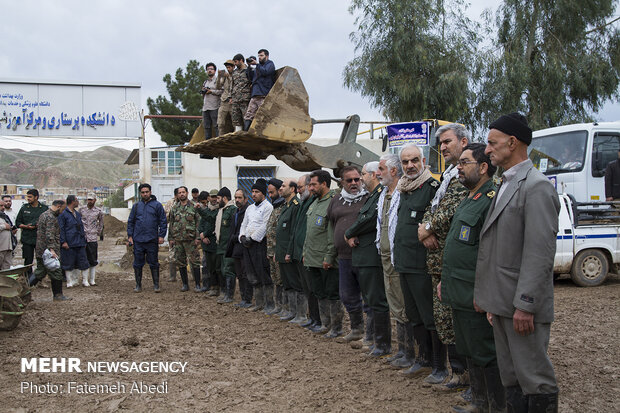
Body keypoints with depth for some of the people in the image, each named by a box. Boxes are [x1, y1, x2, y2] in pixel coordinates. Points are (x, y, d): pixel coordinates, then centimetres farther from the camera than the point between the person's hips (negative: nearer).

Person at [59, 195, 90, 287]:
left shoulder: (78, 214, 16)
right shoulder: (63, 214, -6)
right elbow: (61, 229, -10)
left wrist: (84, 240, 18)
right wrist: (63, 242, -16)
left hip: (80, 243, 6)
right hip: (69, 245, -6)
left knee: (82, 262, 4)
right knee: (69, 263, 2)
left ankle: (85, 280, 10)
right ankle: (69, 281, 11)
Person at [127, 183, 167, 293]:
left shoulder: (157, 205, 3)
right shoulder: (136, 206, 11)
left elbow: (163, 221, 2)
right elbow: (130, 222, 14)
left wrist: (161, 235, -6)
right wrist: (130, 235, 5)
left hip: (152, 240, -2)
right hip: (138, 240, 3)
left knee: (153, 263, 2)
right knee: (138, 264, 6)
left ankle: (156, 285, 10)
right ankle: (138, 285, 15)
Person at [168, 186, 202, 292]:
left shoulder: (194, 207, 1)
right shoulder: (174, 208, 12)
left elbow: (198, 223, -2)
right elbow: (171, 224, 15)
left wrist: (198, 237, -9)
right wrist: (170, 238, 8)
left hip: (190, 239, -4)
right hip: (178, 240, 4)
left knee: (194, 262, -5)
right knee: (181, 263, 8)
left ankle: (197, 285, 1)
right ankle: (185, 284, 18)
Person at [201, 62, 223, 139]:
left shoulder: (217, 80, 2)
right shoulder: (205, 82, 23)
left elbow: (222, 91, -10)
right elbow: (202, 92, 27)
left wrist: (211, 91, -11)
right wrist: (203, 91, 5)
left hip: (214, 107, -7)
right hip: (205, 108, 7)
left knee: (216, 125, -11)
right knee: (206, 126, 6)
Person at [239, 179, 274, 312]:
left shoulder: (268, 207, -6)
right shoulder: (250, 208, 20)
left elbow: (264, 226, -14)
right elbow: (244, 224, 21)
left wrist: (252, 238, -15)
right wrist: (242, 236, 2)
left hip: (260, 243, -8)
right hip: (247, 244, 8)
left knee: (264, 276, -7)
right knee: (253, 276, 11)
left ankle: (269, 304, -1)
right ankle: (259, 303, 19)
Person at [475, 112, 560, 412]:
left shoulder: (537, 187, -15)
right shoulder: (505, 185, 16)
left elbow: (541, 253, -20)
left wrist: (525, 305, -22)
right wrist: (485, 293, 17)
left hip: (524, 306, -9)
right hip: (502, 303, 9)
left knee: (534, 379, 0)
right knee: (511, 377, 17)